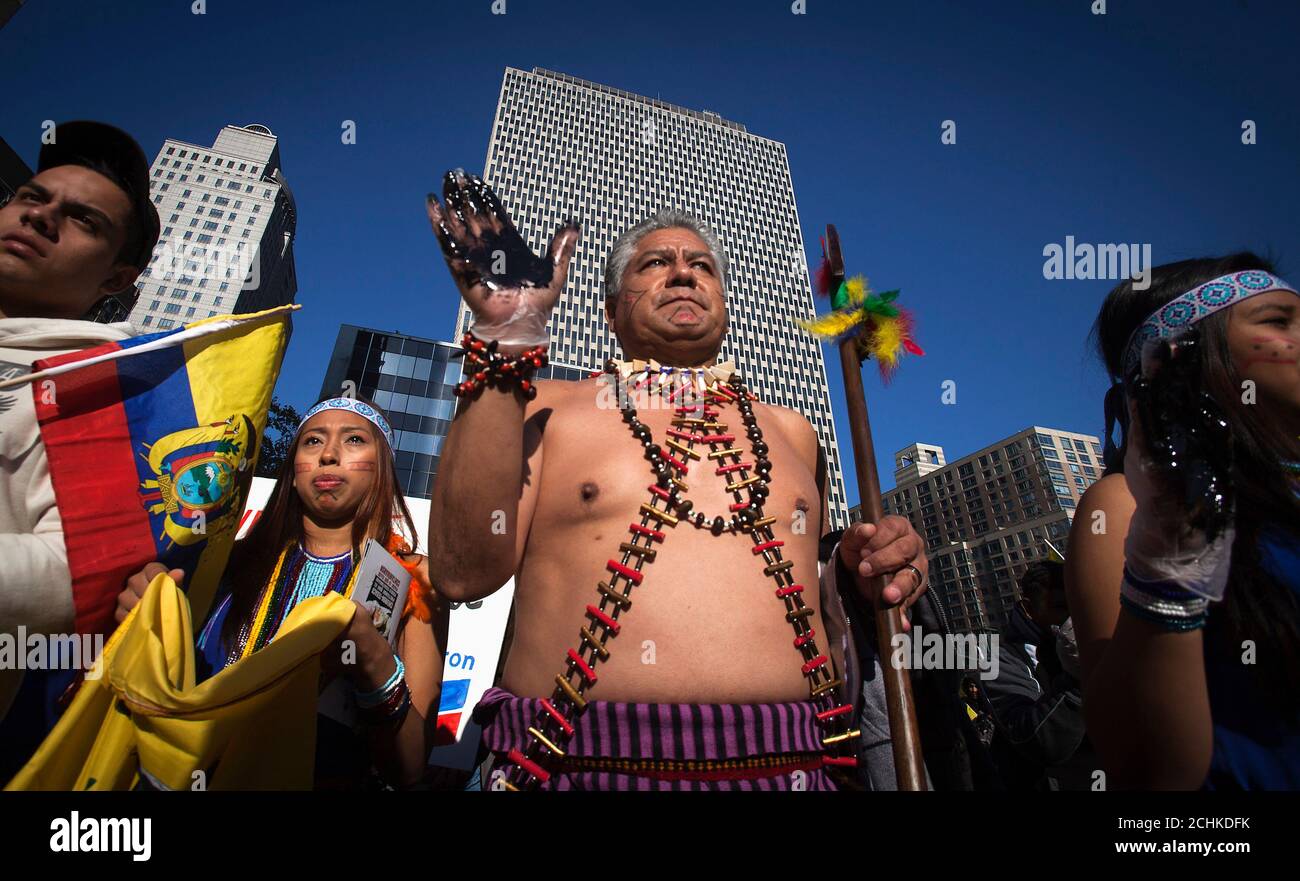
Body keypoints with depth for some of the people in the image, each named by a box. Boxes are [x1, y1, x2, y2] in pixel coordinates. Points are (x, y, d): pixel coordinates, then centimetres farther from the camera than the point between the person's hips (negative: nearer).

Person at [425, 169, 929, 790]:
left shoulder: (791, 432, 13)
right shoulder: (548, 411, 4)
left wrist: (863, 581, -1)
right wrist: (505, 340, -14)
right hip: (586, 762, -2)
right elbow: (466, 571, -11)